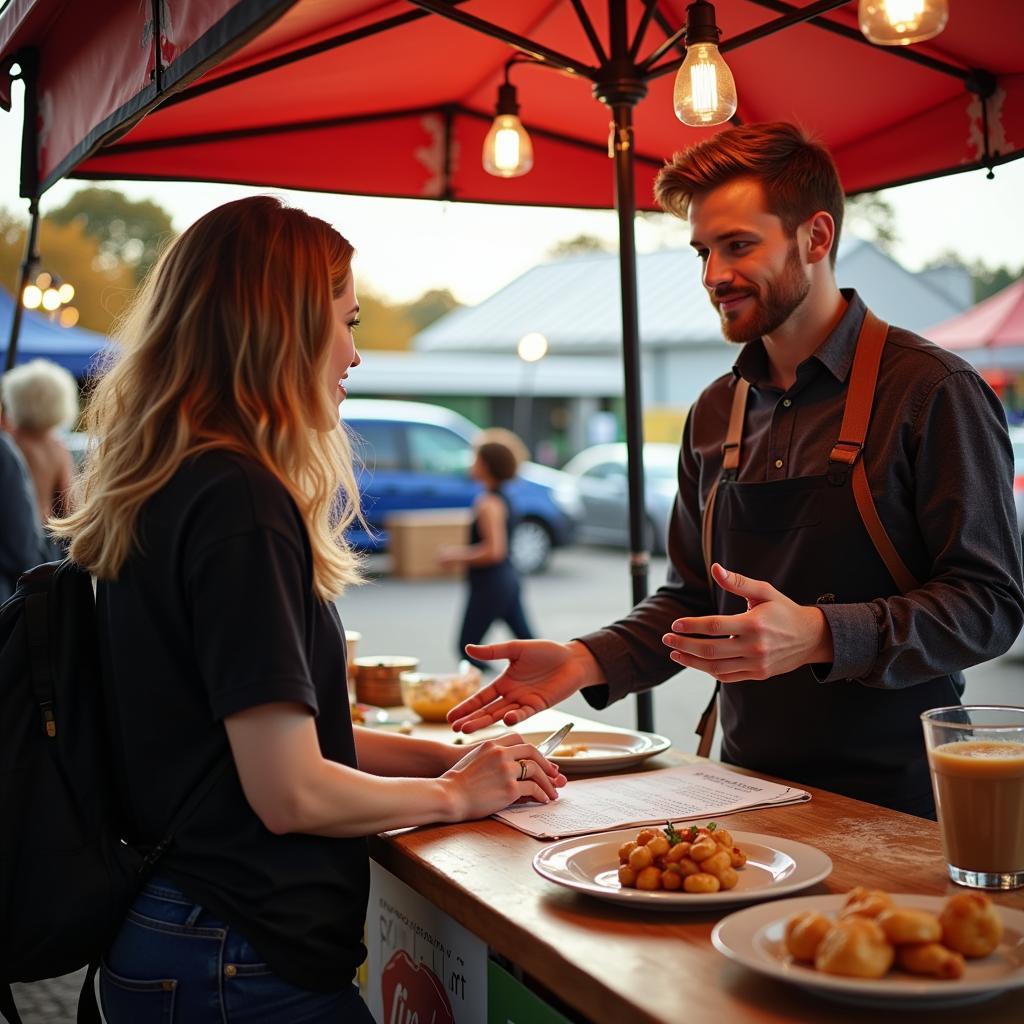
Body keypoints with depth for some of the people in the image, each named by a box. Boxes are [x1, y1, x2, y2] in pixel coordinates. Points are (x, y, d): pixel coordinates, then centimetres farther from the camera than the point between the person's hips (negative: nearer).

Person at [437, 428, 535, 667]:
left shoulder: (488, 503, -18)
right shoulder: (501, 498, 12)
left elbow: (493, 551, -24)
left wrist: (457, 556, -14)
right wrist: (460, 552, 17)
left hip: (490, 583, -10)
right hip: (507, 578, 10)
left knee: (467, 647, 1)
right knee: (526, 639, 10)